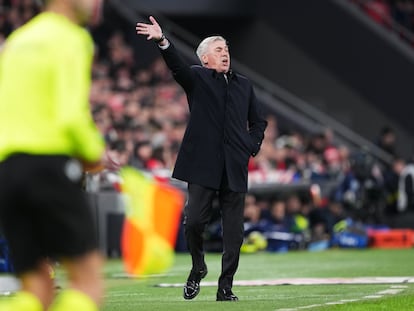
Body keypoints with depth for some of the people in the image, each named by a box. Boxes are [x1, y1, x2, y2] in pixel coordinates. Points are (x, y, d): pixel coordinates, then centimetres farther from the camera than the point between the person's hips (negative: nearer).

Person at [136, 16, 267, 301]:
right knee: (195, 220, -10)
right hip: (203, 165, -3)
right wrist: (162, 41, -33)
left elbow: (259, 121, 26)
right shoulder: (197, 78, 6)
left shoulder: (243, 84, 18)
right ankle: (198, 268, 18)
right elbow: (178, 66, -15)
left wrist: (252, 147, 8)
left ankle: (226, 287, 10)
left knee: (234, 231, 1)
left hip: (235, 168, 3)